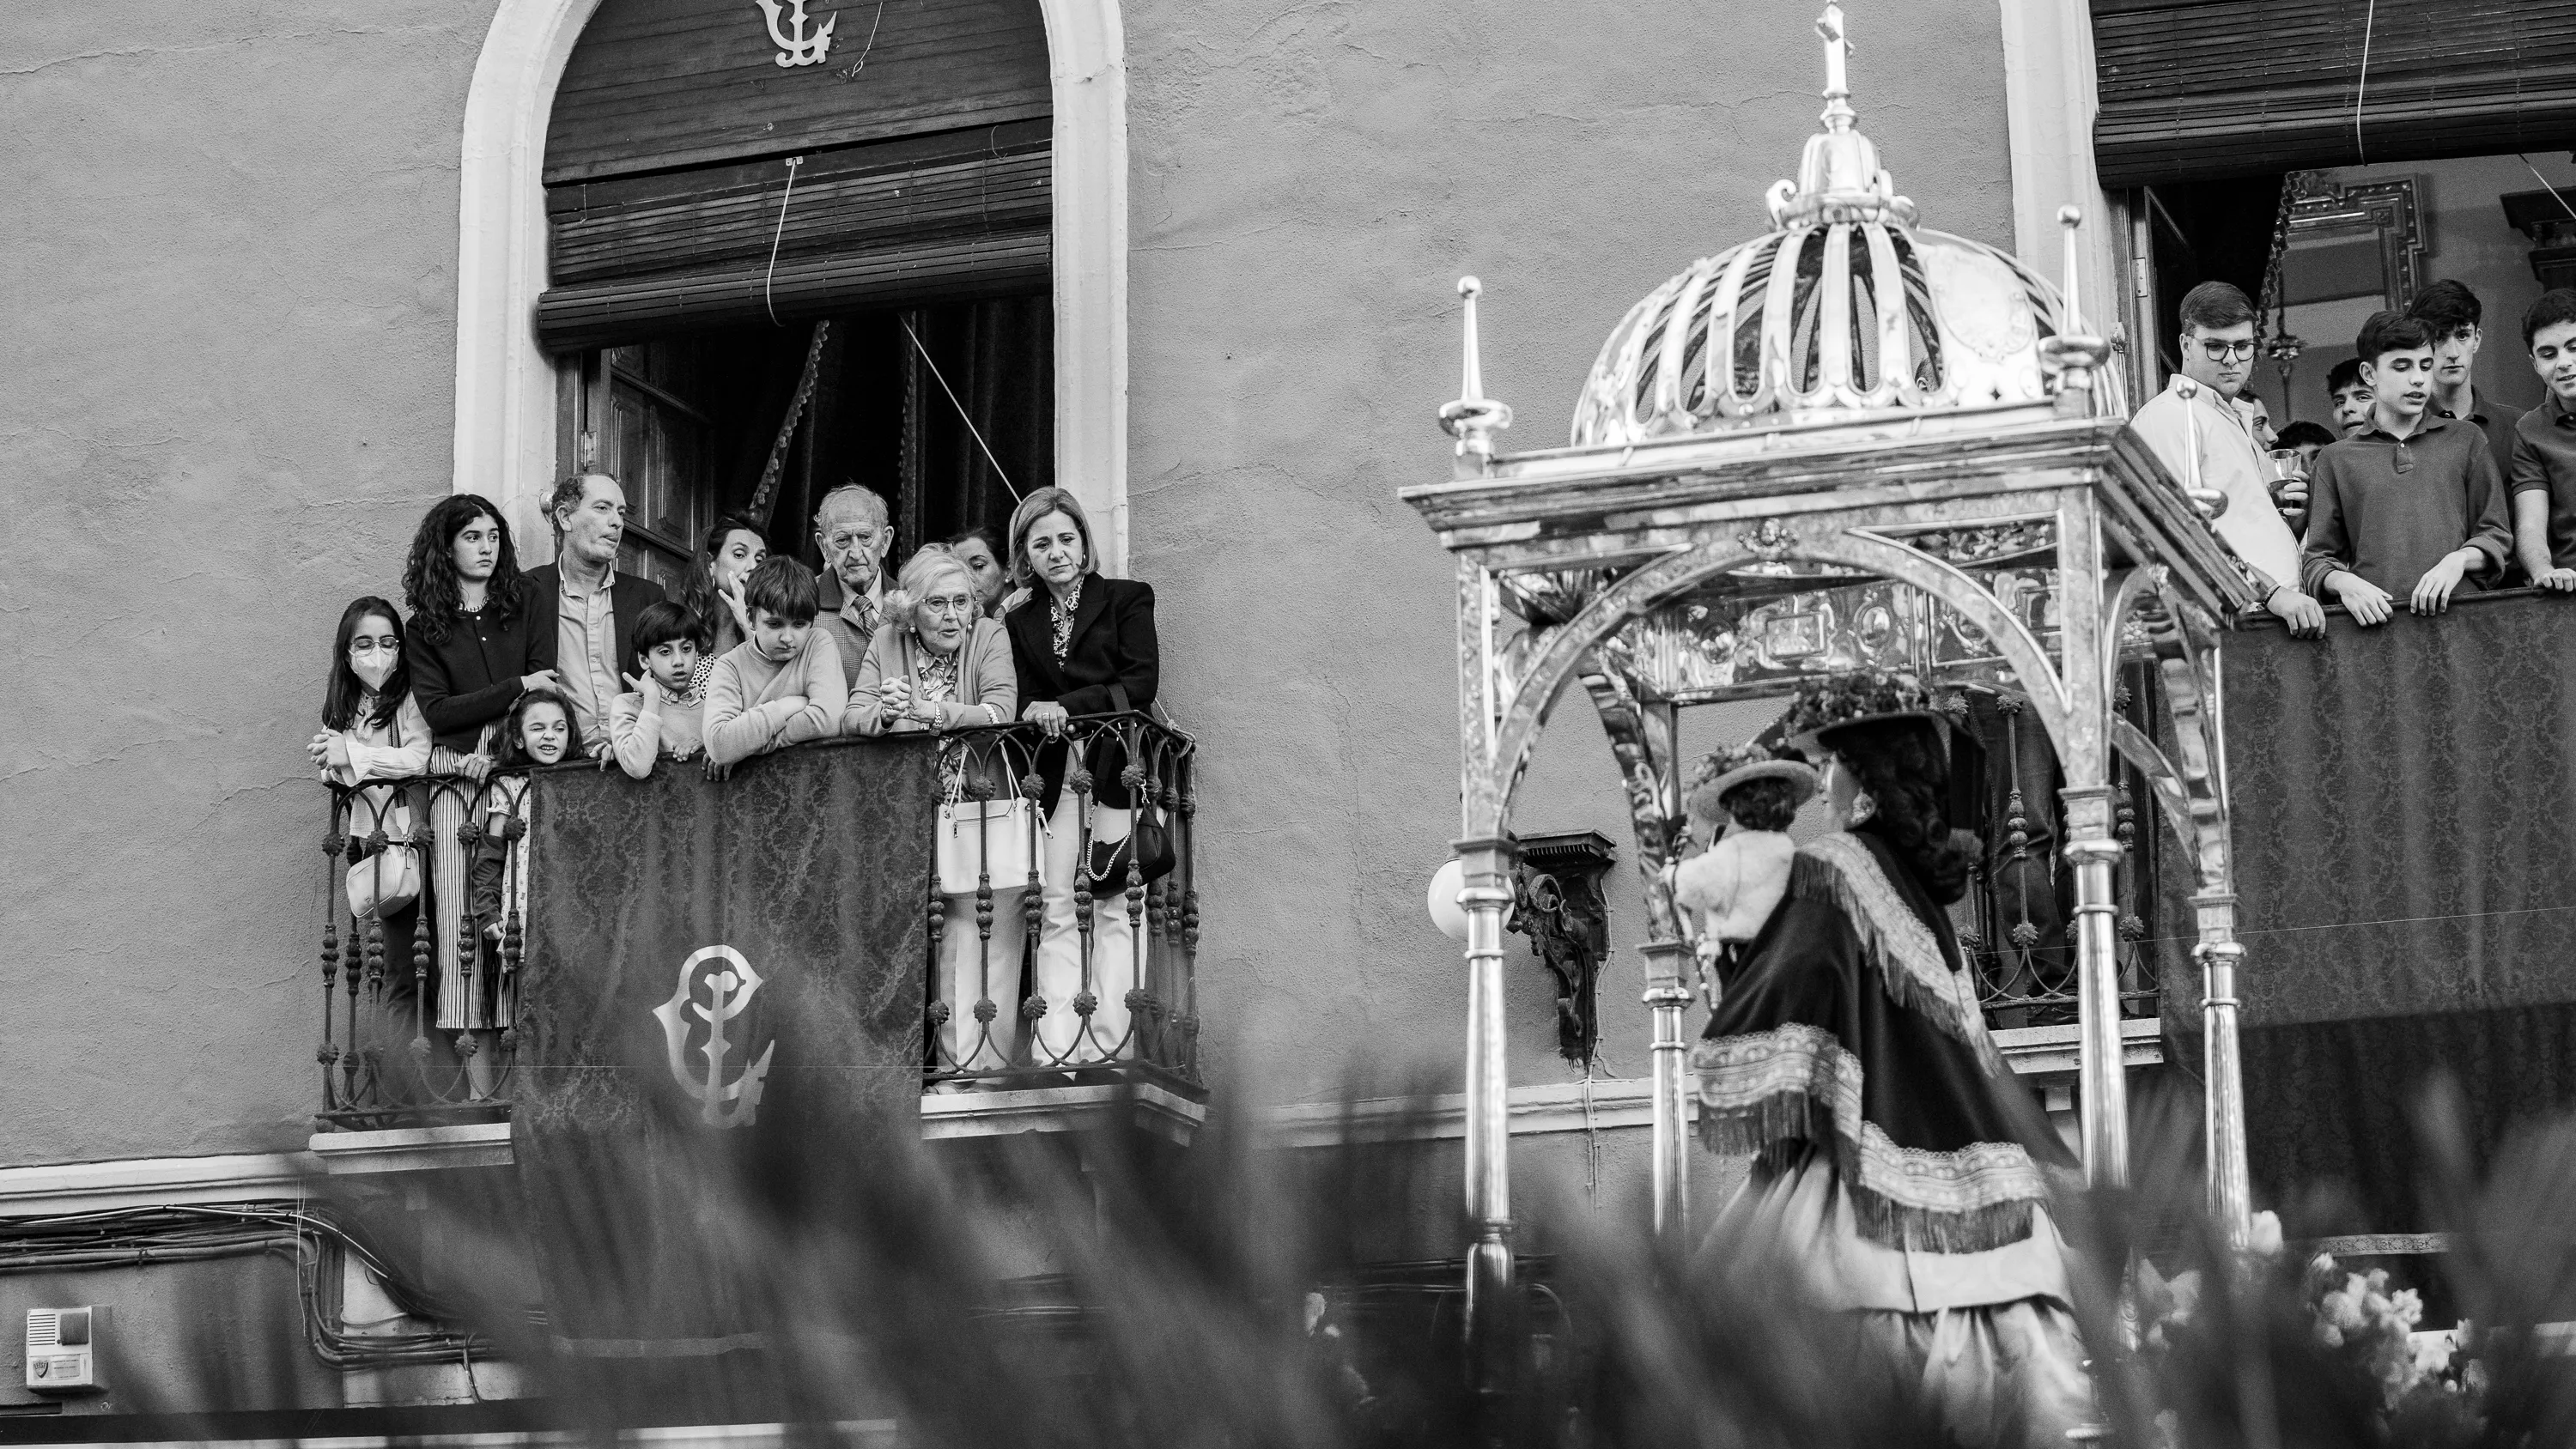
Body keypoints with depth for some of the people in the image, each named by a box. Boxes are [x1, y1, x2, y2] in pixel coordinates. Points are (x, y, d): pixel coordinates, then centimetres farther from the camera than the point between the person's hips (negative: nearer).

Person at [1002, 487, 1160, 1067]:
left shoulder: (1127, 598, 6)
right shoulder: (1020, 622, 17)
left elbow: (1142, 684, -3)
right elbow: (1025, 704, 14)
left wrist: (1066, 706, -11)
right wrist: (1035, 714, -8)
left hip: (1117, 770, -3)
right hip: (1057, 777, 3)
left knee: (1111, 908, -9)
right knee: (1057, 912, -7)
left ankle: (1105, 1047, -10)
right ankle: (1054, 1054, -11)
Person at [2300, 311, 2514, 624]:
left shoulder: (2466, 441, 19)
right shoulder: (2336, 460, 17)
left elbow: (2497, 536, 17)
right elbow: (2318, 558, 14)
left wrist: (2458, 560, -4)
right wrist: (2345, 582, -8)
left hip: (2456, 609, 0)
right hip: (2375, 619, 0)